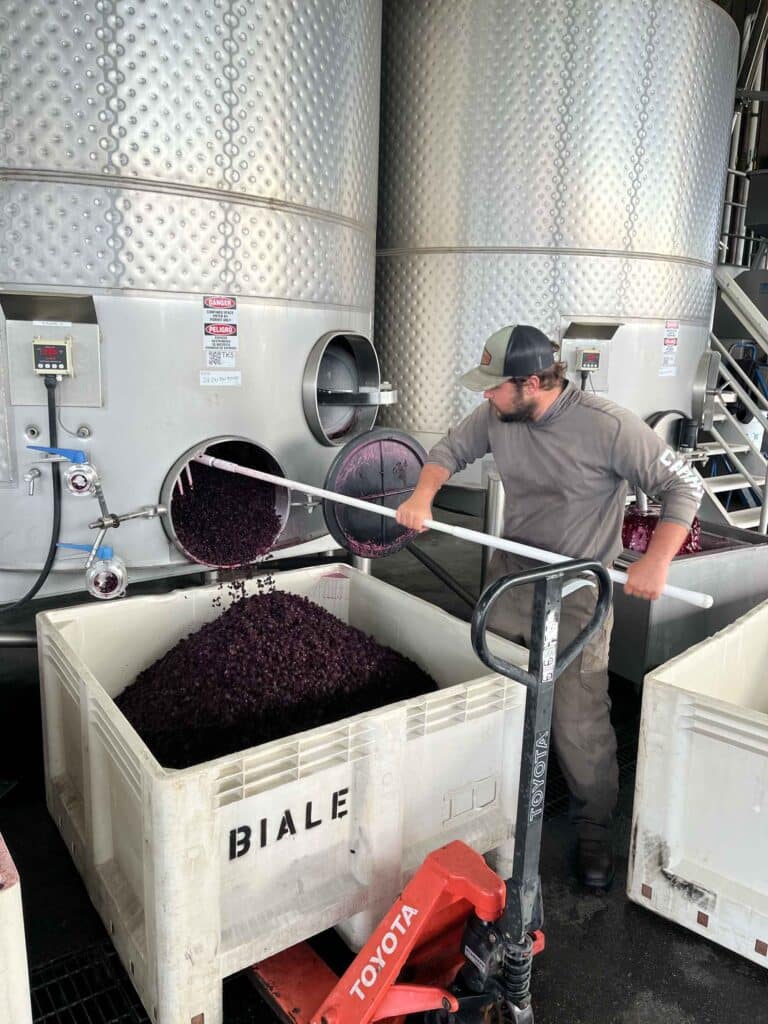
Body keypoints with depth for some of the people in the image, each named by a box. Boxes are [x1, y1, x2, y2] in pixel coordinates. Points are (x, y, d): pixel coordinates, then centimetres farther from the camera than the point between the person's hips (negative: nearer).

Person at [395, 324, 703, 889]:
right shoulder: (496, 415, -6)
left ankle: (596, 826, 26)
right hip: (510, 576, 5)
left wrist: (656, 562, -25)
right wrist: (423, 495, -10)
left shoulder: (608, 426, -21)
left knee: (579, 721, 0)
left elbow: (683, 484, -15)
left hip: (577, 594, -5)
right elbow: (451, 449, 9)